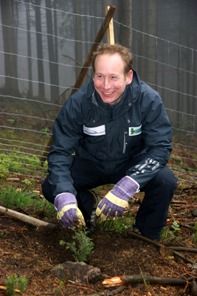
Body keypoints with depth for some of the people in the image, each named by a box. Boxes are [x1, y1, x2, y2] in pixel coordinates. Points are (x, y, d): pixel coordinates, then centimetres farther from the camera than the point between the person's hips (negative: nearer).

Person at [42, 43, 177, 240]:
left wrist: (125, 187, -44)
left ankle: (148, 236, 0)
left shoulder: (149, 100, -27)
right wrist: (64, 196, -42)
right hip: (91, 164, 1)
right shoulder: (78, 102, -25)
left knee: (165, 181, -28)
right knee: (51, 187, -21)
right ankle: (88, 213, 10)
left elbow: (160, 147, -29)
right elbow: (60, 151, -23)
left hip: (133, 164, -1)